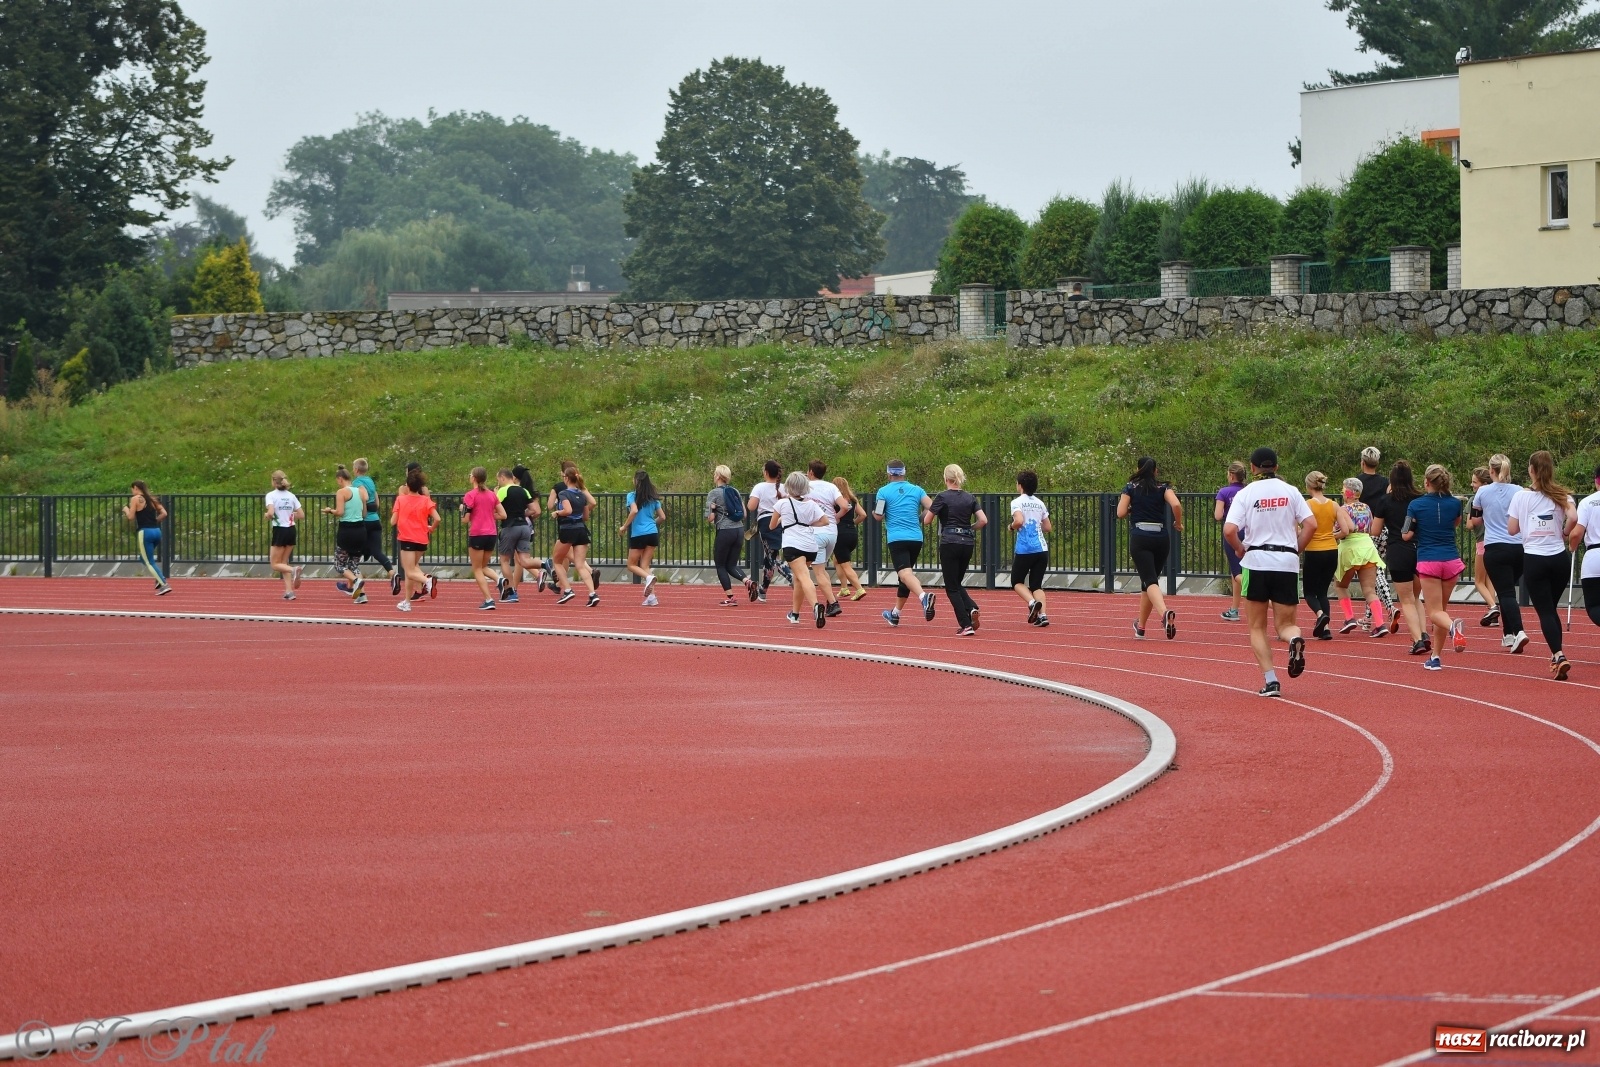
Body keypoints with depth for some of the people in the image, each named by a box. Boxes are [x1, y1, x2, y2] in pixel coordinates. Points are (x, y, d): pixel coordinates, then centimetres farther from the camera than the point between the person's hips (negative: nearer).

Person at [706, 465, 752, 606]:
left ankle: (730, 597, 3)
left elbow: (710, 518, -11)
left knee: (720, 565, 8)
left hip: (725, 531, -6)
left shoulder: (714, 493, -7)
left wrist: (713, 509, 8)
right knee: (731, 565, 14)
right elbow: (744, 514, 12)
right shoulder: (735, 492, 10)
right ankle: (747, 581, -12)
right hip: (739, 530, 6)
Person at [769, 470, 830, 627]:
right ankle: (795, 613, 35)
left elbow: (772, 526, 14)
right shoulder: (811, 504, 8)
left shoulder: (783, 503, 2)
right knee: (798, 578, 24)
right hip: (810, 546, 5)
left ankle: (816, 606, -44)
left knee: (804, 577, -20)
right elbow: (825, 521, 4)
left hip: (792, 545, -5)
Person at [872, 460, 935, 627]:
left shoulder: (884, 492, 1)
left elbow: (878, 516, -2)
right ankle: (895, 614, 30)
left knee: (905, 574, -19)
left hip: (897, 539, -5)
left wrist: (874, 513, 21)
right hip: (916, 538, 5)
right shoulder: (916, 490, 10)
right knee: (906, 573, 19)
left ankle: (924, 596, -49)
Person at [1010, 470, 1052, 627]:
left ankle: (1032, 602, -15)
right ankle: (1042, 615, -7)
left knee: (1017, 582, 11)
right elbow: (1047, 527, 15)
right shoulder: (1040, 503, 12)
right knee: (1036, 585, 10)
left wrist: (1012, 526, -1)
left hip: (1024, 550, -5)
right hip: (1041, 549, 5)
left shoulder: (1017, 502, -5)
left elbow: (1019, 521, -22)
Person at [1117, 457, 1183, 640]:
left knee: (1150, 581, -14)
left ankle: (1165, 613, -42)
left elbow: (1121, 513, -2)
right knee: (1150, 580, 18)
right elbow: (1176, 505, -10)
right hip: (1161, 538, 3)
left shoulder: (1131, 488, 5)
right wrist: (1178, 523, 6)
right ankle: (1140, 627, 27)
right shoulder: (1163, 487, 7)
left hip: (1139, 538, -3)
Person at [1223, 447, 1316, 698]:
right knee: (1284, 623, 10)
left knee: (1257, 627, 11)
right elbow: (1311, 524, -2)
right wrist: (1296, 550, 11)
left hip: (1256, 561, -2)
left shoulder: (1246, 494, -1)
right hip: (1287, 563, 2)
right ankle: (1295, 640, -27)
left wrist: (1240, 550, 5)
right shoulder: (1290, 491, 5)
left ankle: (1270, 680, -3)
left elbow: (1229, 530, -13)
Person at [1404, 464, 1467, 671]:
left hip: (1428, 562, -3)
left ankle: (1452, 627, -38)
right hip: (1451, 560, 3)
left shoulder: (1416, 505, -6)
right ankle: (1435, 657, 17)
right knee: (1442, 608, 17)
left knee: (1435, 612, -2)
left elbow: (1407, 535, -2)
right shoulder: (1454, 503, 3)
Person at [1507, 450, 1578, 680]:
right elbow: (1573, 517, -16)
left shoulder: (1521, 497, -1)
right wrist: (1564, 533, 3)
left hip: (1534, 559, -2)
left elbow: (1512, 529, -1)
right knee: (1552, 609, 19)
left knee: (1545, 611, -2)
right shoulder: (1561, 495, 2)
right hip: (1559, 557, 2)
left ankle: (1558, 655, -22)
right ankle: (1557, 657, 20)